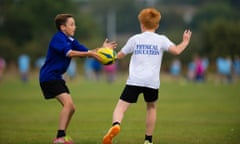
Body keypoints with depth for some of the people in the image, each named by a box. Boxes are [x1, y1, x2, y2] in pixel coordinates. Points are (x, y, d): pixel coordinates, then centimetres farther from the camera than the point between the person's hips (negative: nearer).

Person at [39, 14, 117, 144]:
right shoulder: (58, 38, -15)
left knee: (71, 108, 11)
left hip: (56, 77, 10)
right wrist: (89, 54, -36)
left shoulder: (71, 40, 13)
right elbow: (69, 53, -29)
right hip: (49, 76, -10)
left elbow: (86, 52, 8)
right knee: (68, 103, -22)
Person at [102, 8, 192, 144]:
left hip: (134, 80, -1)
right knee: (152, 107, 24)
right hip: (152, 82, 1)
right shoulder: (161, 39, 6)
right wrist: (185, 43, 13)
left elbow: (120, 55, 18)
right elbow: (176, 50, -7)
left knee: (121, 106, -4)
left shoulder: (135, 39, 10)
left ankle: (116, 125, -37)